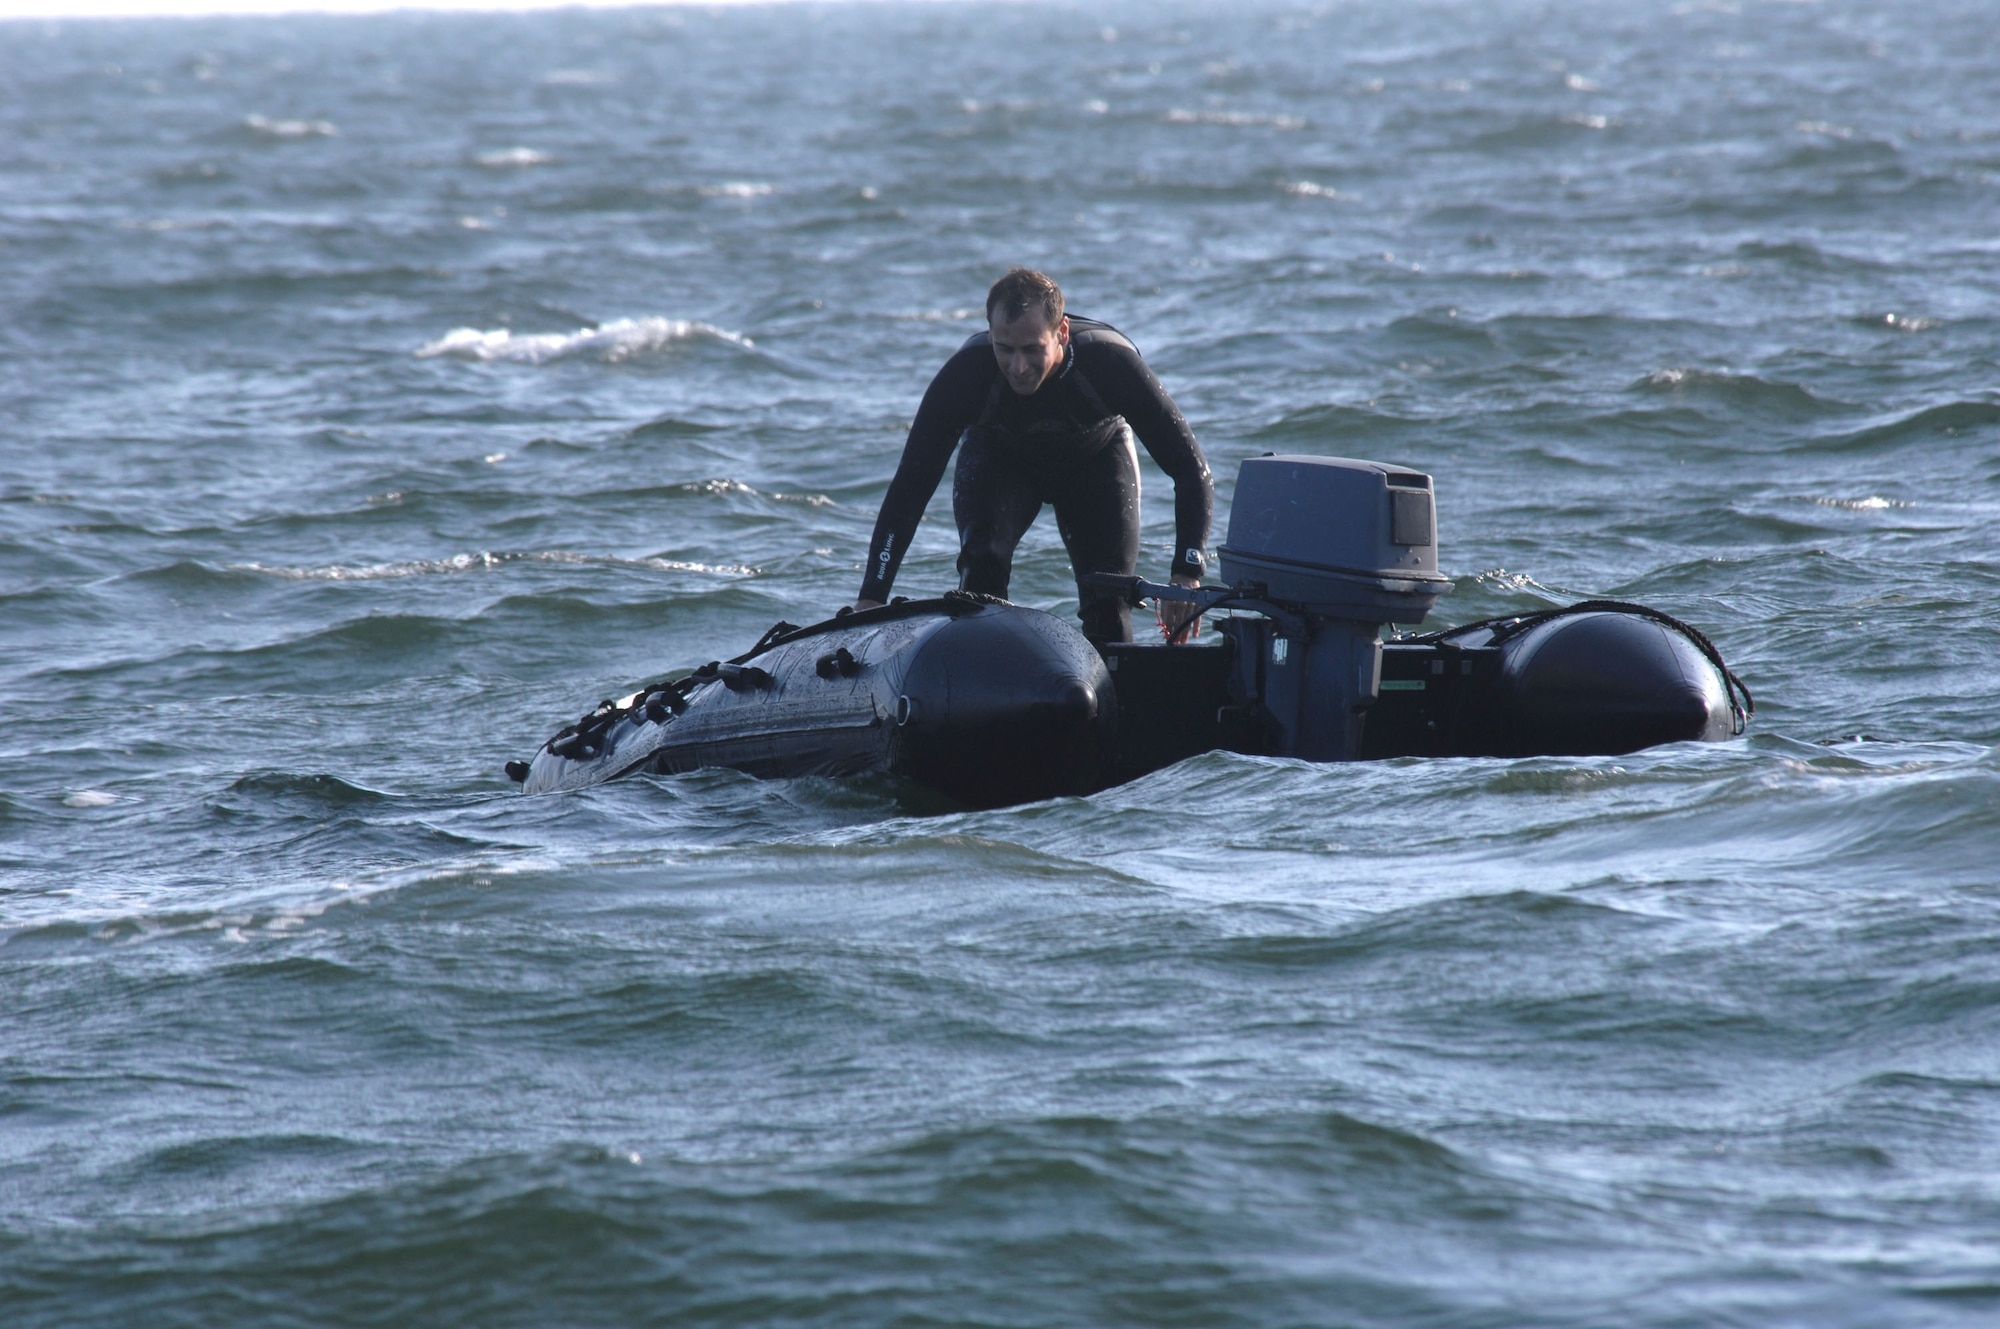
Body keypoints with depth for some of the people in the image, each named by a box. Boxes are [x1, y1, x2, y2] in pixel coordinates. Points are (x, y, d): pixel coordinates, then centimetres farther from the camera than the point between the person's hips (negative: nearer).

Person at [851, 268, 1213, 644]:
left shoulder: (1110, 360, -38)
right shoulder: (966, 372, -36)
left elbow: (1190, 469, -33)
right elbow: (910, 486, -31)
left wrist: (1187, 574, -44)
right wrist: (870, 599, -36)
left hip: (1097, 457, 0)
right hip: (998, 455, 0)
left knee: (1108, 605, -11)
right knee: (982, 568, -24)